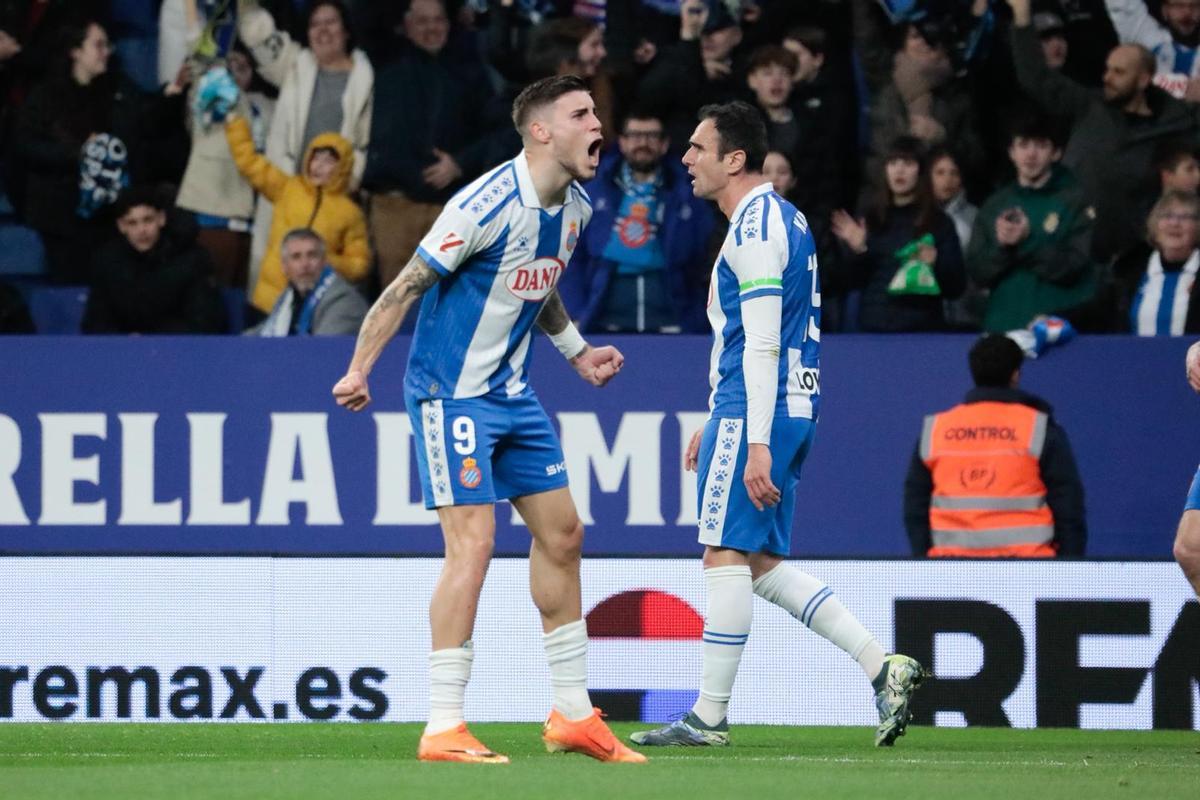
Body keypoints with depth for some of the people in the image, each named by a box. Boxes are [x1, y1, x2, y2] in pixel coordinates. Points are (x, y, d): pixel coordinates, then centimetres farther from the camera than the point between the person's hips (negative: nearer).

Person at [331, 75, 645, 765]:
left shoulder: (575, 208, 4)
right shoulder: (489, 205, -23)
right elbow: (408, 285, -18)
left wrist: (578, 351, 17)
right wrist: (360, 370, -19)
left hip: (512, 391, 9)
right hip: (452, 391, -9)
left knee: (562, 533, 10)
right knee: (473, 543, -16)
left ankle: (573, 714, 21)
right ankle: (444, 730, -12)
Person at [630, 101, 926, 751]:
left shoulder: (755, 227, -13)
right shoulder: (780, 218, 19)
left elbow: (761, 343, -19)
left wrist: (755, 443, -23)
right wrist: (715, 423, 28)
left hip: (758, 410, -10)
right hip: (793, 407, 10)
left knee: (726, 556, -5)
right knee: (761, 563, 11)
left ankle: (709, 717, -2)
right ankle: (882, 667, 4)